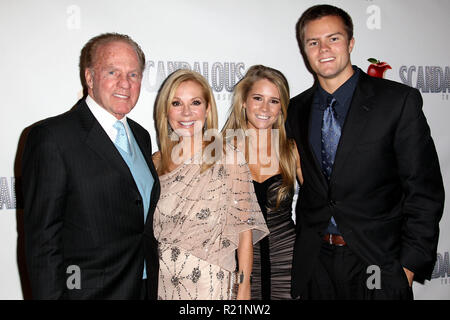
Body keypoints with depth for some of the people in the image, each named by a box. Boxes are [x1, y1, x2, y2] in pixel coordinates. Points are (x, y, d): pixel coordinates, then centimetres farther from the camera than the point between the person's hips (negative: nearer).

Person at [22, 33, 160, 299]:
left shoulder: (141, 136, 9)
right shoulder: (51, 136, -13)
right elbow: (42, 240, -15)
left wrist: (152, 286, 11)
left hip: (145, 287, 7)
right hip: (89, 290, -6)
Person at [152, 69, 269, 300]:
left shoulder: (229, 159, -8)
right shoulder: (156, 164, 2)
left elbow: (244, 229, -6)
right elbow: (147, 231, 9)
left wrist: (243, 290, -8)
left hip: (211, 285, -3)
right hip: (162, 283, 3)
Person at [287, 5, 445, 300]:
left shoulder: (400, 101, -7)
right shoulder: (296, 110, 5)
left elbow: (425, 190, -7)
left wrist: (410, 264, -11)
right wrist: (300, 247, 6)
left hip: (376, 261, -3)